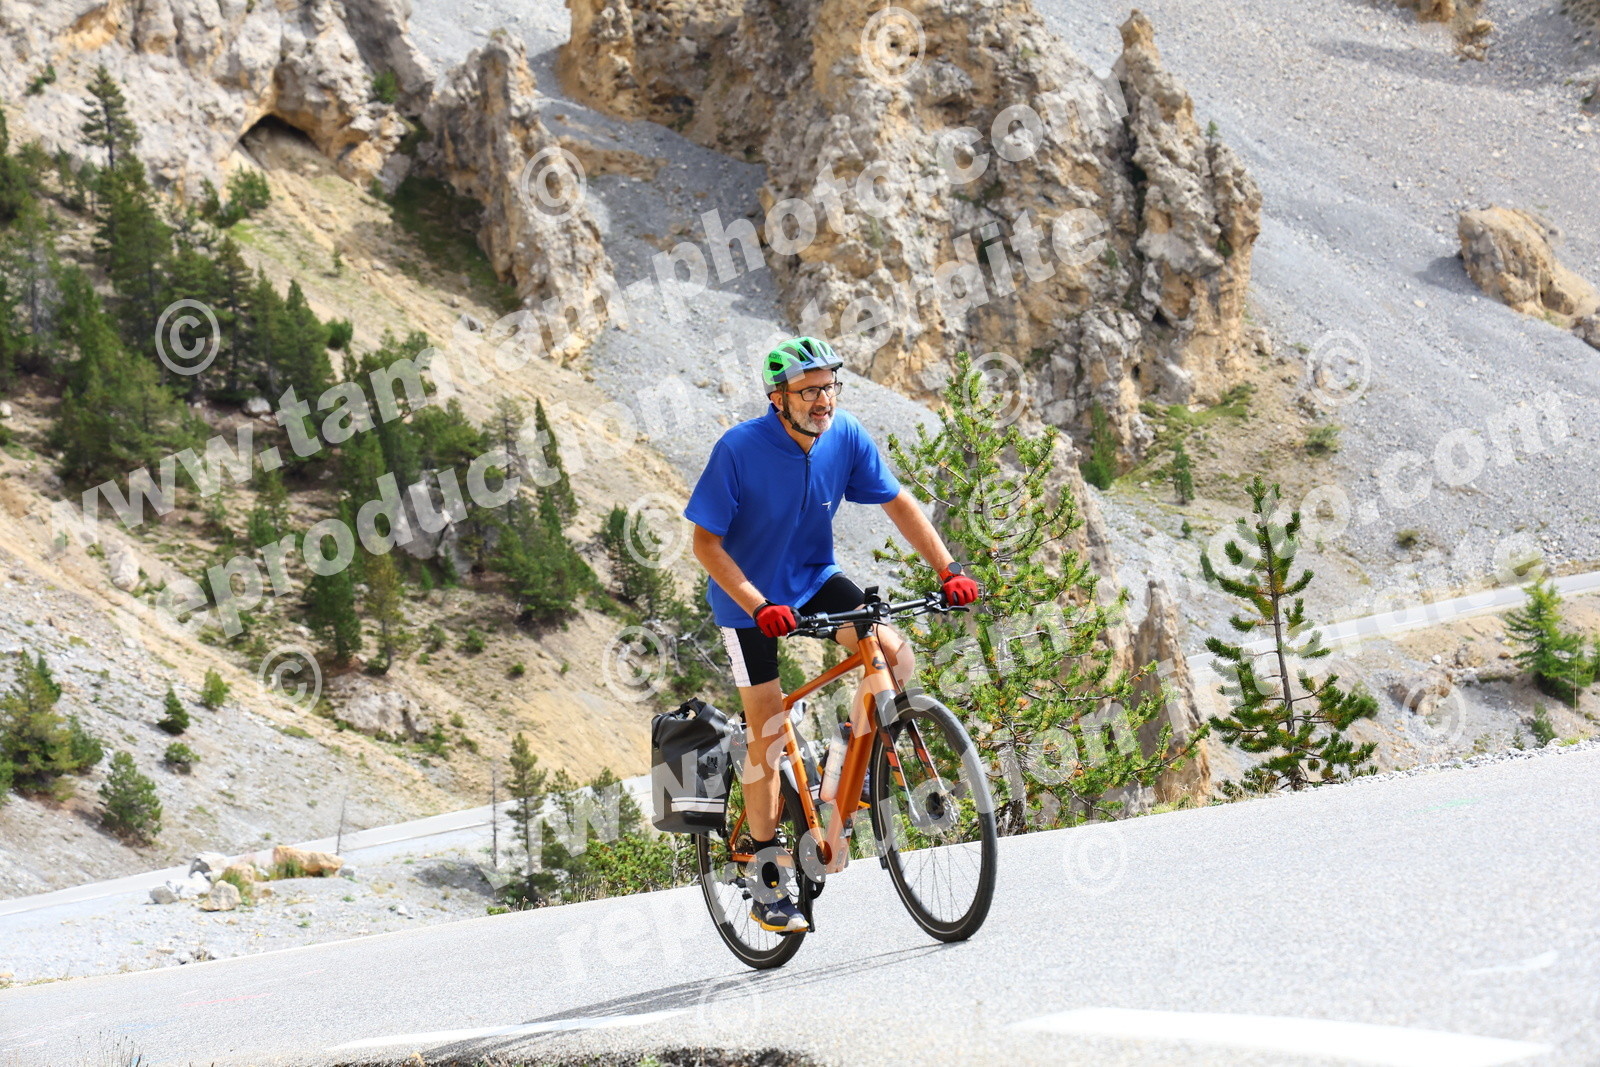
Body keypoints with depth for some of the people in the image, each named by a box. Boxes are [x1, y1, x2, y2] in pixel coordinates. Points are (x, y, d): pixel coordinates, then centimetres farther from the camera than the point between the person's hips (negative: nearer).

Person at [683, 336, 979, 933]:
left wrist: (948, 569, -17)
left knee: (895, 654, -20)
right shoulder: (739, 449, -25)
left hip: (815, 580, 4)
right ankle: (768, 888, 8)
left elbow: (897, 503, -5)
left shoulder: (845, 436, -13)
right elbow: (706, 542, -22)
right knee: (767, 737, -3)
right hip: (750, 598, -4)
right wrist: (760, 606, -33)